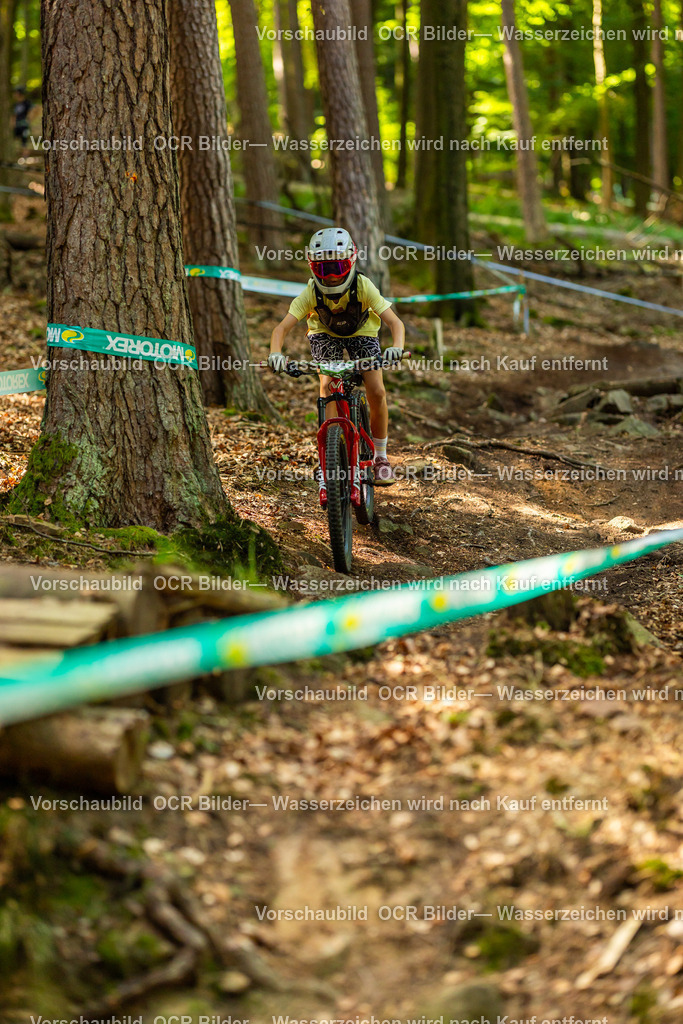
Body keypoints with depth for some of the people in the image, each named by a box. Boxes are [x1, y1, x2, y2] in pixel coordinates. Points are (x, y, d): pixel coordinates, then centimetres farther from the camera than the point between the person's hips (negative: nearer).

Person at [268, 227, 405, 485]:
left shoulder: (363, 286, -34)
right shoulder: (311, 292, -30)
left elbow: (395, 322, -38)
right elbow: (282, 327, -33)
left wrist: (397, 347, -58)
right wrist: (275, 353, -54)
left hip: (361, 334, 0)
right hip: (325, 335, 0)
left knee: (377, 392, -15)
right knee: (327, 385, -22)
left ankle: (380, 456, 4)